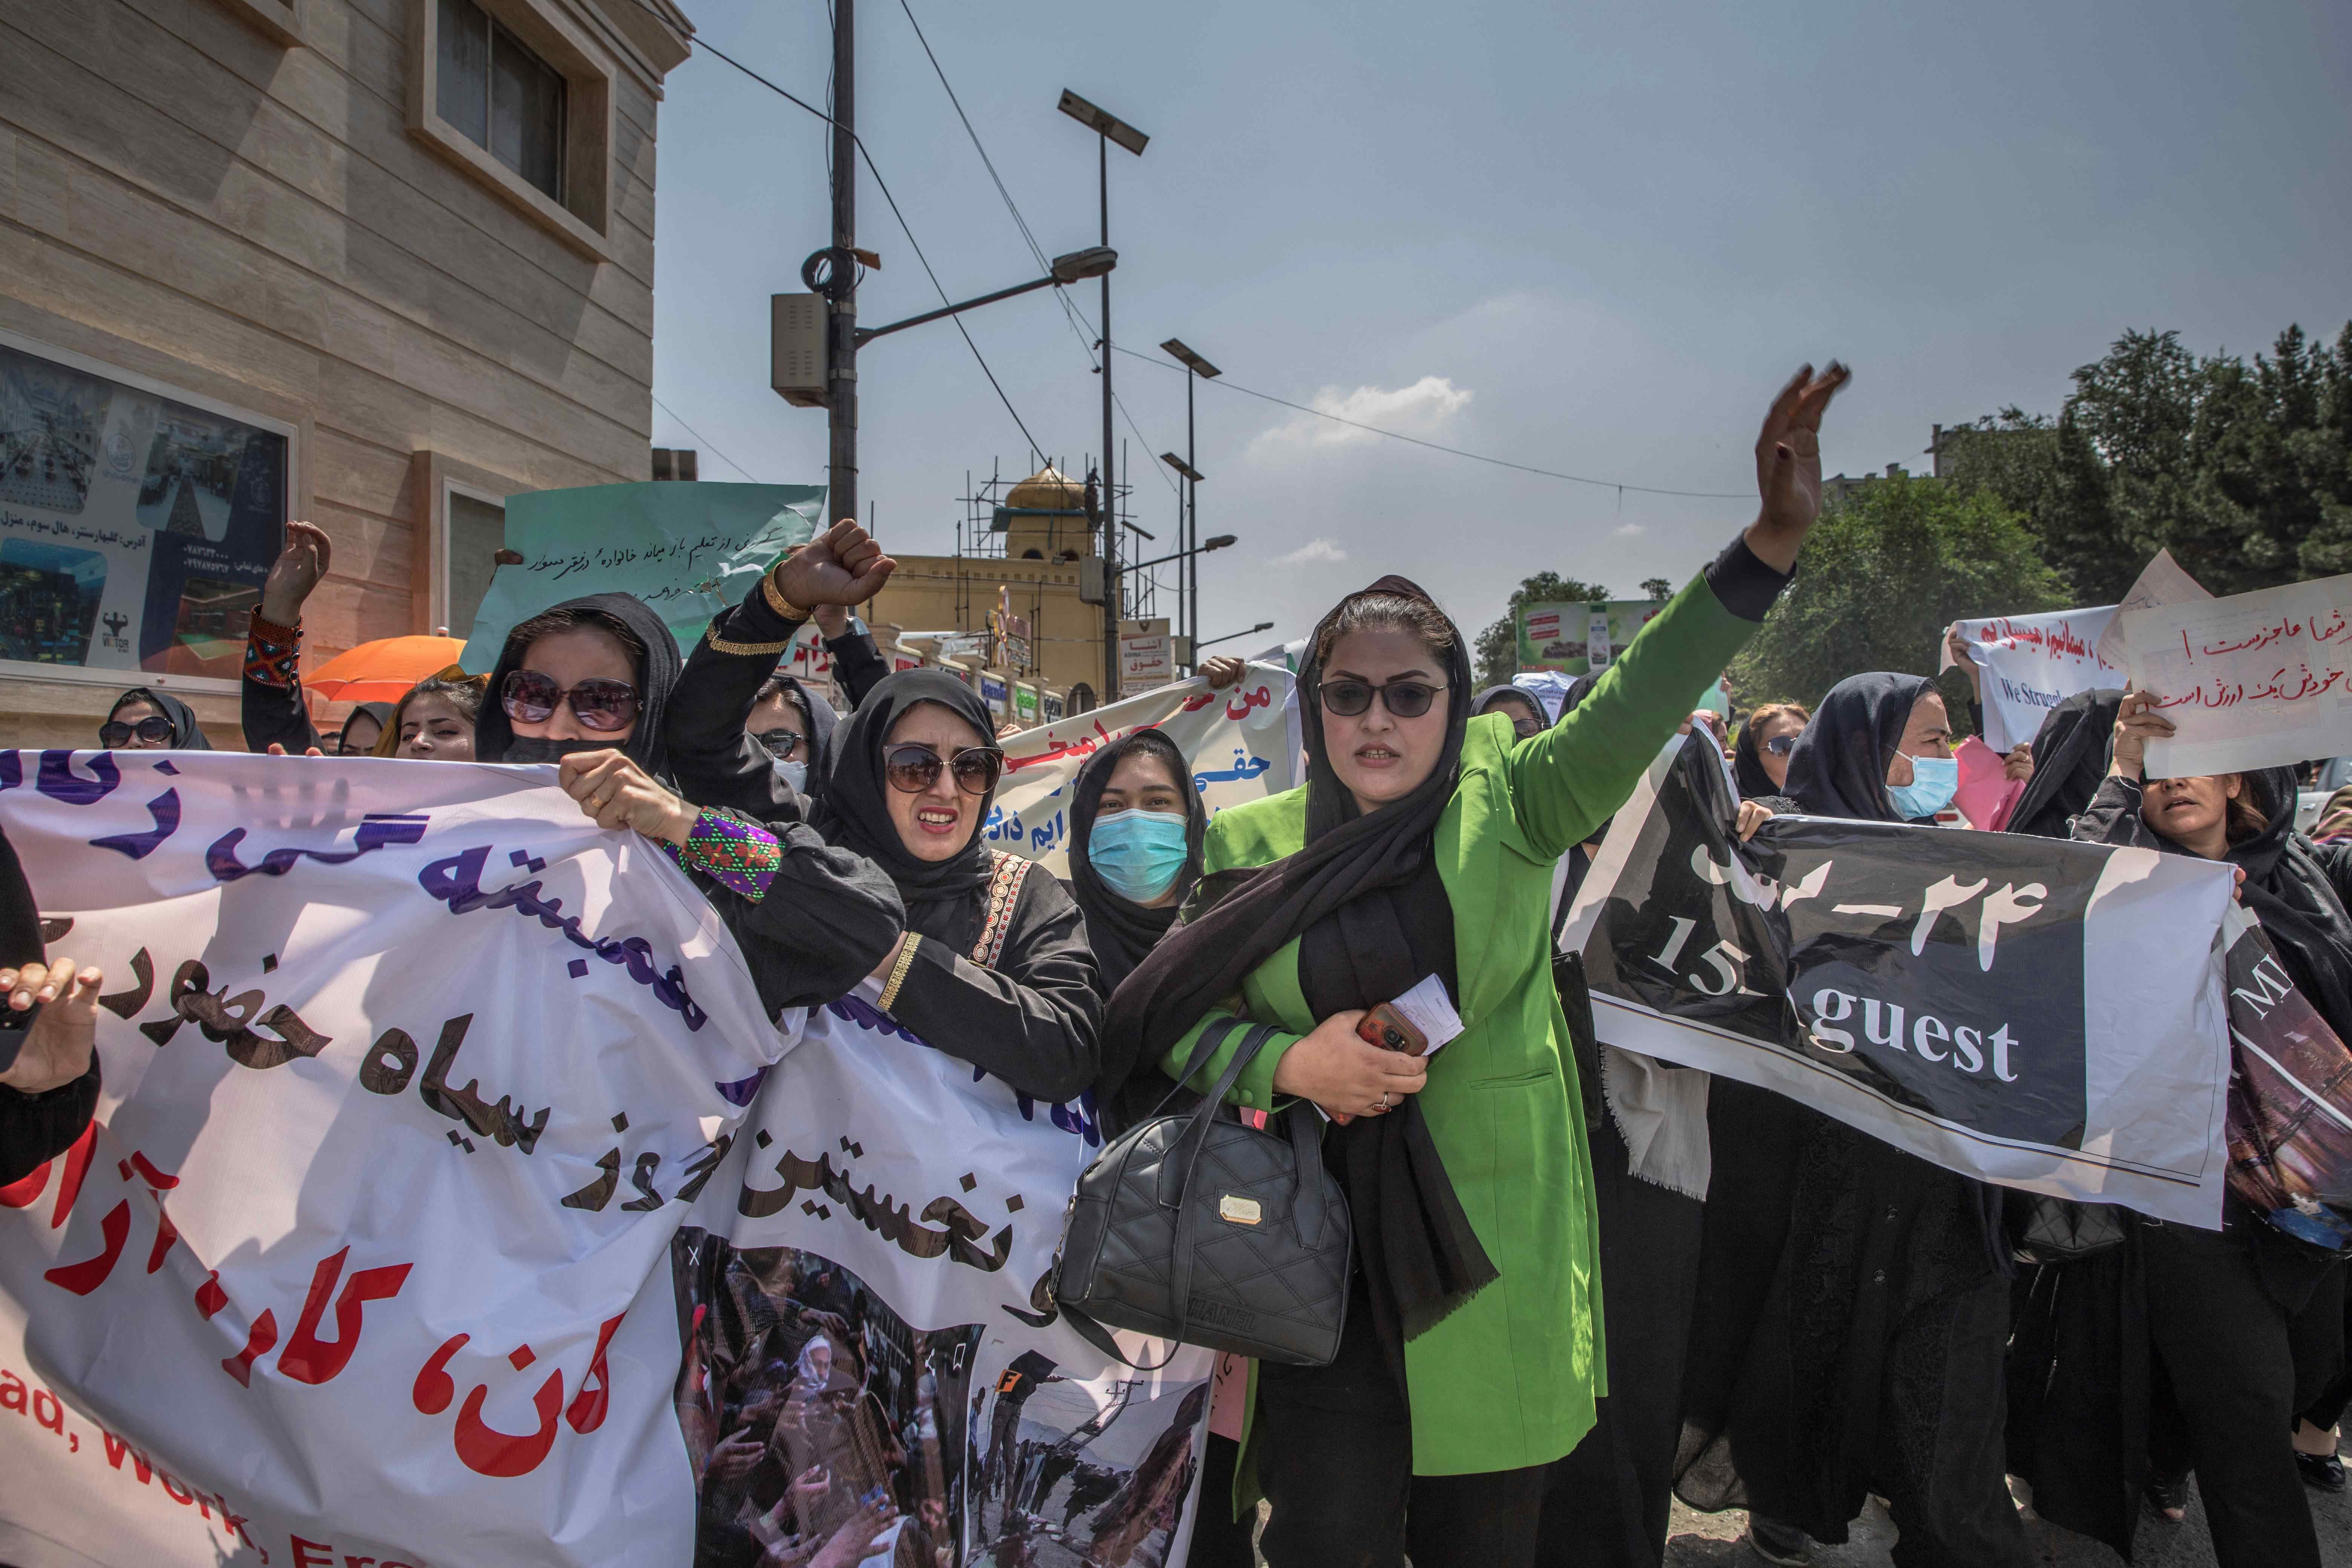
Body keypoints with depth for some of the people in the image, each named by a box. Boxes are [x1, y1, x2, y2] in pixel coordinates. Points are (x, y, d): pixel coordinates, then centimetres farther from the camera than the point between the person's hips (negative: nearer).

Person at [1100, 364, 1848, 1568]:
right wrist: (1292, 1067, -15)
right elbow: (1176, 1015, 3)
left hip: (1496, 1253, 0)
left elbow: (1632, 711, -18)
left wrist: (1771, 543, -29)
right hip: (1324, 1252, 0)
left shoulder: (1505, 805, -3)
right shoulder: (1250, 843, 0)